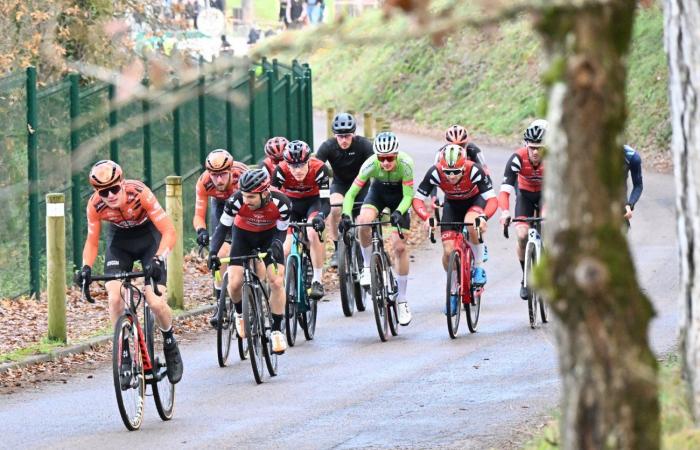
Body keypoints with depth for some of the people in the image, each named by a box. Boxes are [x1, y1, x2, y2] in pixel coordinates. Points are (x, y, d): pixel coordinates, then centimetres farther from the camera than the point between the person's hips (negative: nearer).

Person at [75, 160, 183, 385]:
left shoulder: (140, 193, -33)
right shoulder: (95, 205, -24)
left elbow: (168, 231, -32)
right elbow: (92, 241, -12)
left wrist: (158, 259, -47)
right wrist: (86, 267, -31)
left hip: (148, 237, -2)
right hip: (119, 241, 2)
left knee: (156, 302, -17)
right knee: (115, 298, -20)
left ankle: (170, 346, 13)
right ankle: (124, 355, -3)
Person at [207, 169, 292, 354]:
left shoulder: (280, 203, -32)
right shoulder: (237, 201, -33)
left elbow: (281, 232, -19)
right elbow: (223, 227, -23)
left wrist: (275, 247, -40)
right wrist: (213, 253, -36)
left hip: (269, 235, 0)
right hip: (243, 235, 0)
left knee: (277, 281, -16)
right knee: (234, 283, -14)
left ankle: (277, 330, -2)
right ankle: (240, 313, 19)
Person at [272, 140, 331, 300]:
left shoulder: (319, 169, -31)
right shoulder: (281, 171, -29)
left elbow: (325, 201, -32)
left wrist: (320, 216, -53)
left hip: (313, 202, -2)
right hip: (291, 203, 2)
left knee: (314, 233, -31)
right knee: (286, 249, -13)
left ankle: (317, 281, -21)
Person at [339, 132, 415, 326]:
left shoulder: (405, 163, -34)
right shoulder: (371, 164, -32)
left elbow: (408, 196, -29)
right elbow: (351, 193, -29)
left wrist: (398, 213, -48)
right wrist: (346, 215, -46)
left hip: (399, 195, -1)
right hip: (378, 191, 1)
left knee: (400, 247, -8)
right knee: (364, 222, -32)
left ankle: (402, 300, 3)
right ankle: (368, 266, -8)